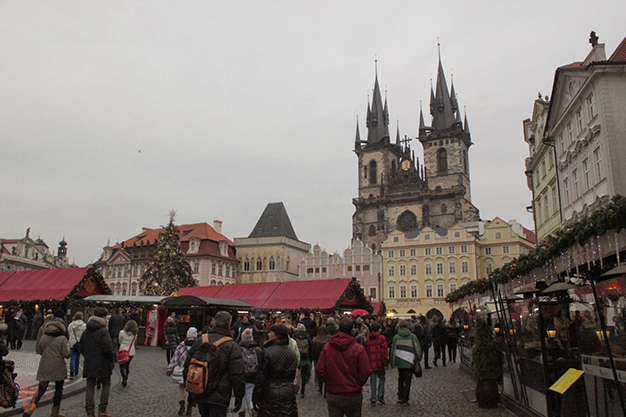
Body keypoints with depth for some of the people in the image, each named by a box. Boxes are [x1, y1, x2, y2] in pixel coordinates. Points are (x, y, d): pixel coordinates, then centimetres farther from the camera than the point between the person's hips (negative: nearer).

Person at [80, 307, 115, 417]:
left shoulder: (86, 332, 7)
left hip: (89, 364, 5)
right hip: (102, 364, -5)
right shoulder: (103, 331, -15)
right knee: (106, 384, 11)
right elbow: (108, 348, -19)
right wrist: (113, 359, -5)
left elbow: (81, 348, 12)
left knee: (90, 387, 10)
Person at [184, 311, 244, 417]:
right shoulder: (232, 346, -12)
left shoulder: (200, 340, 3)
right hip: (219, 398, -5)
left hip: (199, 396, 6)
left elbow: (187, 366, 10)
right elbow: (237, 375, -12)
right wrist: (239, 396, -1)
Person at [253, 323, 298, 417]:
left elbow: (261, 377, -12)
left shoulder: (267, 352, -15)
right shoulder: (292, 353, 4)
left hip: (271, 395, -5)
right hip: (288, 394, 5)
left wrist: (255, 398, -5)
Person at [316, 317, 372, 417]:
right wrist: (358, 384, 9)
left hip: (333, 395, 2)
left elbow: (320, 370, -5)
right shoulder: (359, 349, -13)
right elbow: (366, 372, -12)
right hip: (354, 395, -1)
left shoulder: (326, 347, -7)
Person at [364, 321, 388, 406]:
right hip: (380, 363, -3)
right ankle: (380, 395, 1)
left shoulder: (368, 339, 5)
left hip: (371, 364, 3)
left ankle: (373, 399, 7)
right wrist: (385, 362, -4)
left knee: (373, 380, 8)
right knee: (381, 378, 14)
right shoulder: (381, 338, -8)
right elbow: (384, 351, -10)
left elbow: (366, 351, 9)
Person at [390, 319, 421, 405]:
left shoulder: (396, 337, -4)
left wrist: (392, 362, 8)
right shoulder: (412, 336, -4)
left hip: (400, 362, 1)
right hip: (410, 363, -1)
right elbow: (418, 349, -1)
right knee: (408, 381, 6)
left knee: (401, 379, 19)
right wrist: (418, 359, 13)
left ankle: (400, 397, 20)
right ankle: (405, 399, 5)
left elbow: (393, 350, -1)